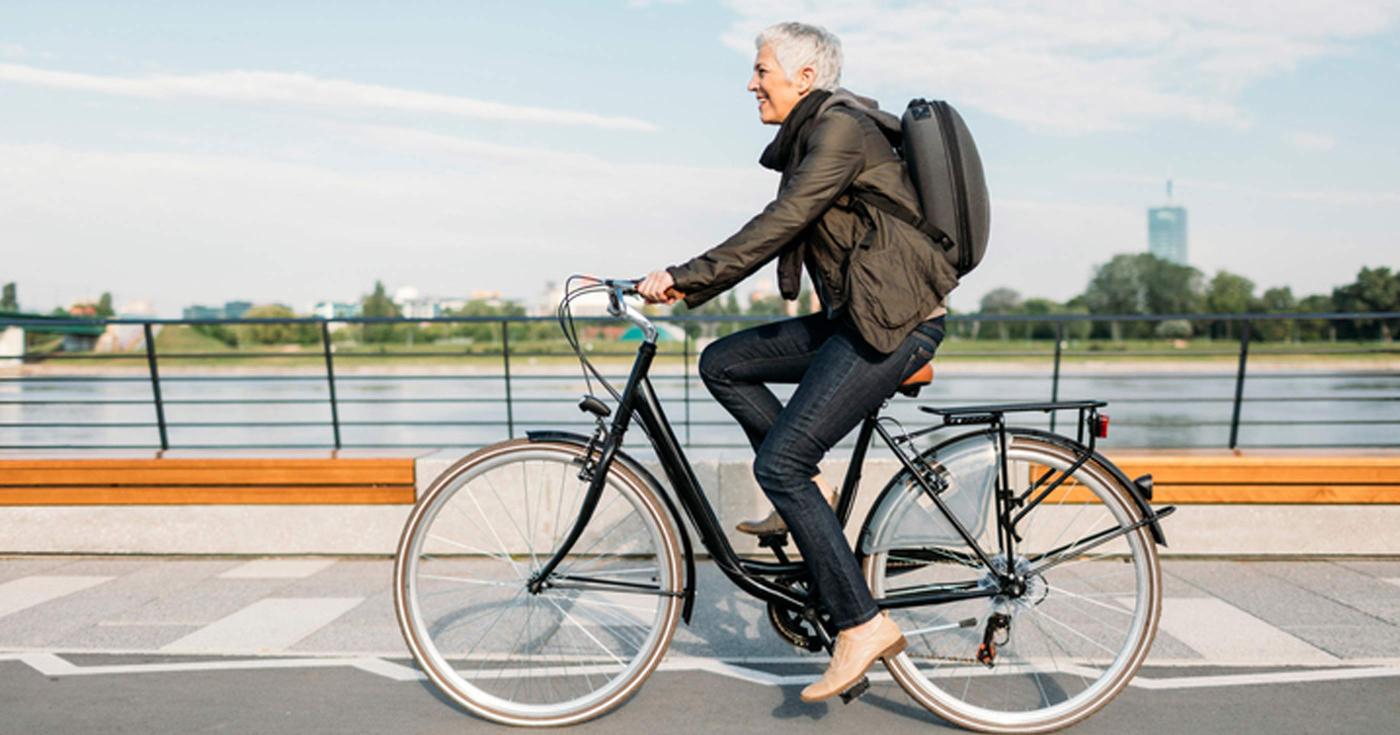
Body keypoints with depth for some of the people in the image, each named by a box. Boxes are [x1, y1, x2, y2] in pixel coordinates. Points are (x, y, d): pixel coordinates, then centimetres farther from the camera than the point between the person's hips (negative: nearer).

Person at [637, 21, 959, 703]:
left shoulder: (841, 128, -12)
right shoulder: (812, 136, 18)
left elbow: (776, 226, -21)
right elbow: (778, 231, 19)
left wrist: (684, 277, -19)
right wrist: (689, 287, 12)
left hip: (896, 323, -10)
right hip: (854, 318, 10)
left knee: (779, 463, -13)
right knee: (722, 363, 8)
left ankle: (863, 626, -4)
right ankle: (809, 494, 12)